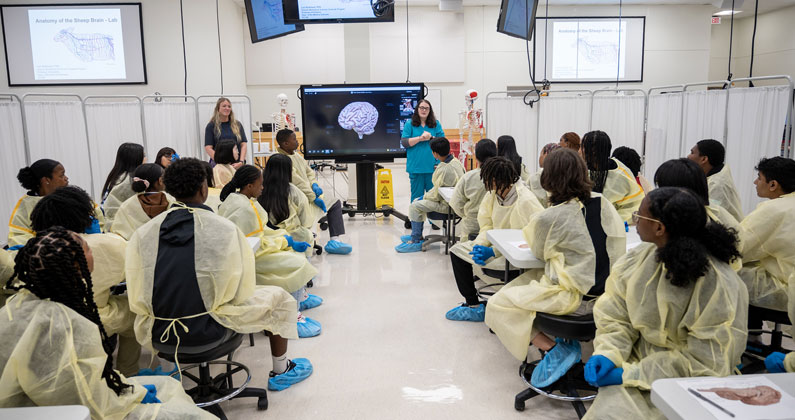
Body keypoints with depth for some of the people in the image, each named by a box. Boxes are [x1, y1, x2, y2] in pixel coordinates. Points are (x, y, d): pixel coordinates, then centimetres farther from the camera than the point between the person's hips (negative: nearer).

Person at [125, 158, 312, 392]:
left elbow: (135, 298, 1)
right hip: (208, 332, -4)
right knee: (278, 297, 17)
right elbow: (242, 291, -7)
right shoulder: (224, 229, -12)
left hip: (155, 337, 5)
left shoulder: (143, 232, -2)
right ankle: (281, 371, 31)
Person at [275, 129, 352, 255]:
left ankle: (334, 240, -3)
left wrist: (314, 184, -1)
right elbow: (297, 183, -21)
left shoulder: (296, 156, 13)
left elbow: (309, 172, 20)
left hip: (308, 195, 10)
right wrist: (314, 198, -18)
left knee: (335, 203, 5)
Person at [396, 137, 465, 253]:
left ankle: (416, 241, -3)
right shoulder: (455, 161, 2)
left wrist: (425, 196, -4)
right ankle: (417, 235, 25)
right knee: (418, 201, 19)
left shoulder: (444, 170, -28)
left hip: (447, 204, -10)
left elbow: (437, 194, -21)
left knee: (414, 206, -11)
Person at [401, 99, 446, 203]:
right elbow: (404, 142, -3)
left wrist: (430, 138, -11)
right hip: (416, 166, -1)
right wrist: (420, 138, -12)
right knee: (417, 195, 5)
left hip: (433, 167, 1)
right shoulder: (409, 124, 6)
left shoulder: (436, 124, 10)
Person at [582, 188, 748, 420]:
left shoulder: (720, 285, -16)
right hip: (637, 364, 4)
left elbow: (705, 363, -15)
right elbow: (615, 316, 3)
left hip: (686, 386, -4)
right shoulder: (638, 258, -1)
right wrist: (607, 353, -17)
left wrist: (630, 374, -19)